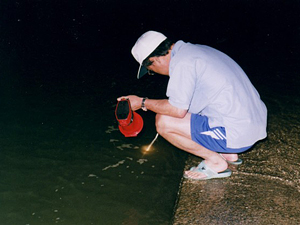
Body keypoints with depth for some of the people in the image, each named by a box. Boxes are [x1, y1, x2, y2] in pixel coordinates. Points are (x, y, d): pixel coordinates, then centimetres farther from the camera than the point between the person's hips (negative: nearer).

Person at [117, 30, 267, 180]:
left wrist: (143, 103, -2)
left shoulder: (181, 62, -15)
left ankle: (216, 162, 2)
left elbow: (178, 110, -15)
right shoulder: (196, 49, 14)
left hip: (237, 134, -10)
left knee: (163, 121, -8)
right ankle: (228, 154, 19)